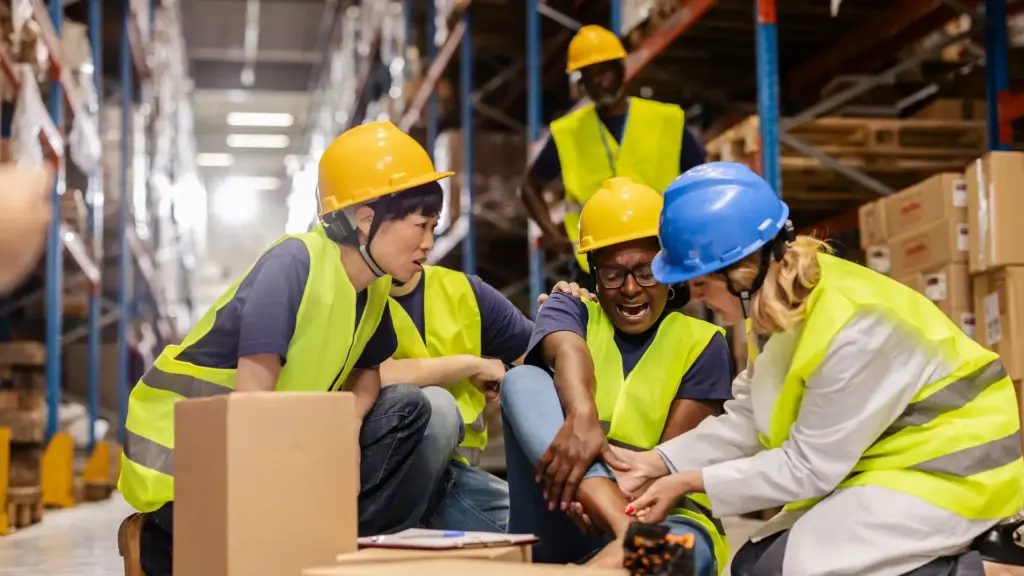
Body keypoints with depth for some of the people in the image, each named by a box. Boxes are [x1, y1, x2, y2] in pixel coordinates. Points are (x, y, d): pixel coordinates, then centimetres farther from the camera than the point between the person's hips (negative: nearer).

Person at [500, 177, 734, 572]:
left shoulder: (701, 342, 8)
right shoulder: (570, 310, 11)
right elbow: (569, 354, -16)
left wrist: (631, 482, -28)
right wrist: (581, 416, -41)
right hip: (565, 518, 2)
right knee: (523, 380, -24)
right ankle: (630, 534, -43)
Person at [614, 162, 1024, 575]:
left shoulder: (852, 331, -32)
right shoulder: (782, 298, -5)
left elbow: (807, 466, -23)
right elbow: (747, 419, 1)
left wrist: (692, 481, -18)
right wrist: (659, 462, -9)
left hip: (949, 466, -9)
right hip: (880, 459, 9)